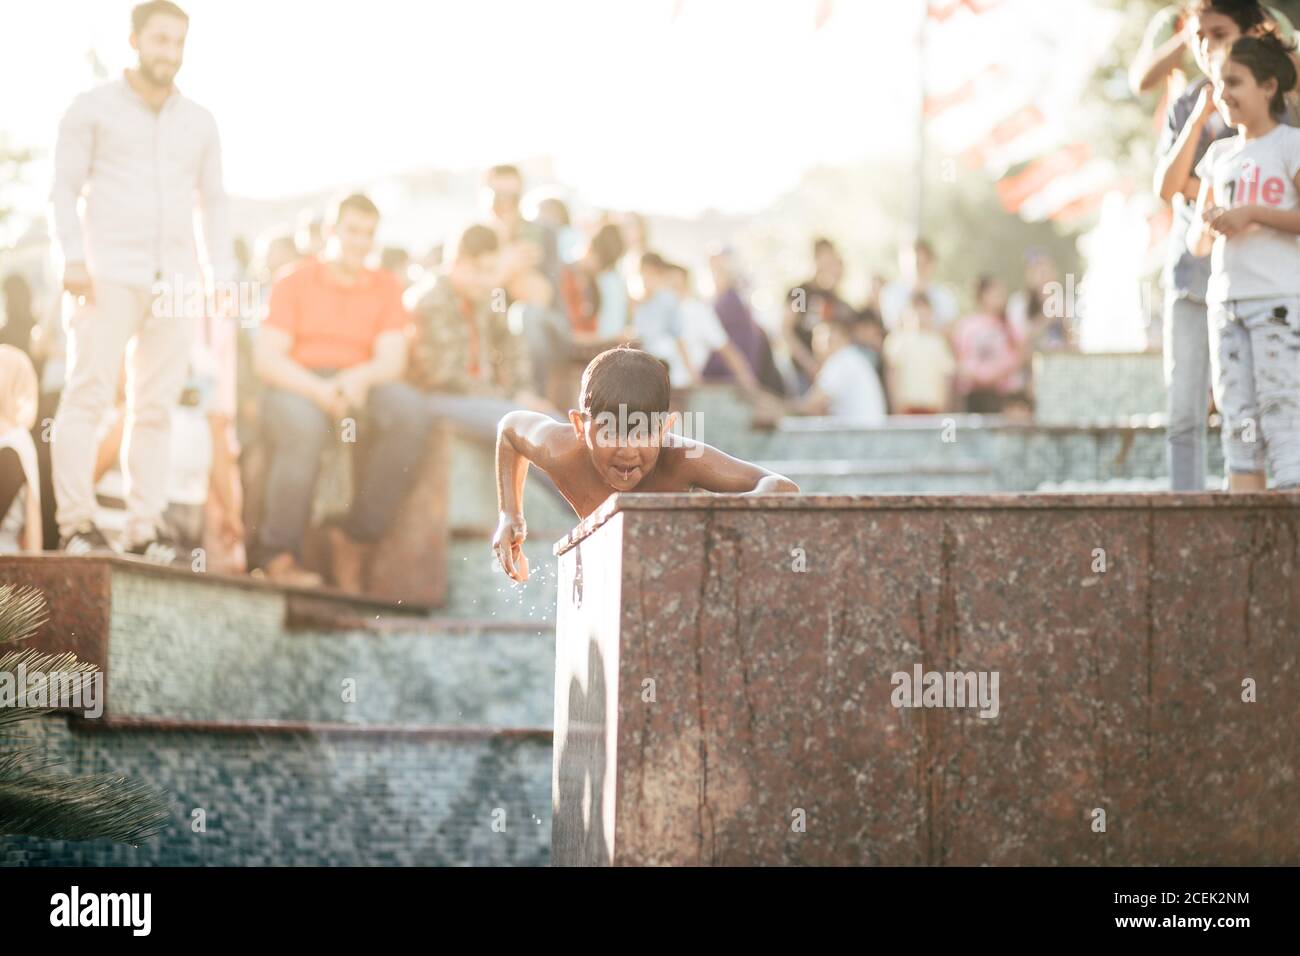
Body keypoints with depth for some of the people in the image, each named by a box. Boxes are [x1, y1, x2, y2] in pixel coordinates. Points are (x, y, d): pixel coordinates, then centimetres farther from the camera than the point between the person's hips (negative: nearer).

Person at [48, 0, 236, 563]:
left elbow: (213, 202, 20)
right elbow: (64, 188, 2)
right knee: (88, 394, -10)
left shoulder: (198, 123, 17)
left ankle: (145, 526, 0)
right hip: (110, 274, -4)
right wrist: (73, 259, -11)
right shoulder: (94, 110, 6)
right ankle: (76, 521, -12)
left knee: (155, 406, 0)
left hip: (176, 279, 4)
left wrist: (223, 275, 10)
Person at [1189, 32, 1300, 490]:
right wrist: (1206, 226, -3)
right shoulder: (1219, 154, 18)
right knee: (1238, 419, 1)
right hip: (1226, 298, 6)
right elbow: (1197, 245, 18)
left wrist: (1253, 214, -13)